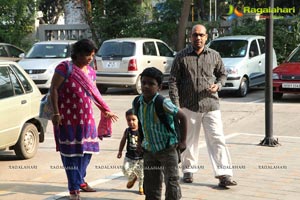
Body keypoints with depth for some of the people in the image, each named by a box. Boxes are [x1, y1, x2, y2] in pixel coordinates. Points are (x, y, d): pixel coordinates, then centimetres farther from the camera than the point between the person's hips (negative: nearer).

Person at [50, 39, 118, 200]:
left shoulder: (90, 72, 10)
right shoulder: (65, 68, -10)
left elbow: (94, 94, 20)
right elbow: (53, 90, -12)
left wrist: (105, 111, 23)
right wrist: (56, 113, -18)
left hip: (86, 118, 7)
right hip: (68, 118, -7)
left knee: (86, 150, 11)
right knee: (71, 152, -2)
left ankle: (80, 180, 29)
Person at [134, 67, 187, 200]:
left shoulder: (163, 103, -21)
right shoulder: (137, 103, -3)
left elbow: (182, 117, -15)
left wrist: (182, 141, -12)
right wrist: (140, 141, 11)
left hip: (167, 148, -6)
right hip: (149, 149, 6)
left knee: (172, 181, -5)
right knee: (150, 184, 12)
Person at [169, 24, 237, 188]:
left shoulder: (214, 56, 6)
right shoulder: (181, 57, 1)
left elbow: (222, 74, 18)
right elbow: (173, 81, 1)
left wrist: (218, 85, -5)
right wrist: (176, 105, -6)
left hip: (211, 105, 1)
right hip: (189, 106, -1)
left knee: (217, 139, -6)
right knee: (189, 140, 10)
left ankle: (223, 174, -5)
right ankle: (188, 170, 25)